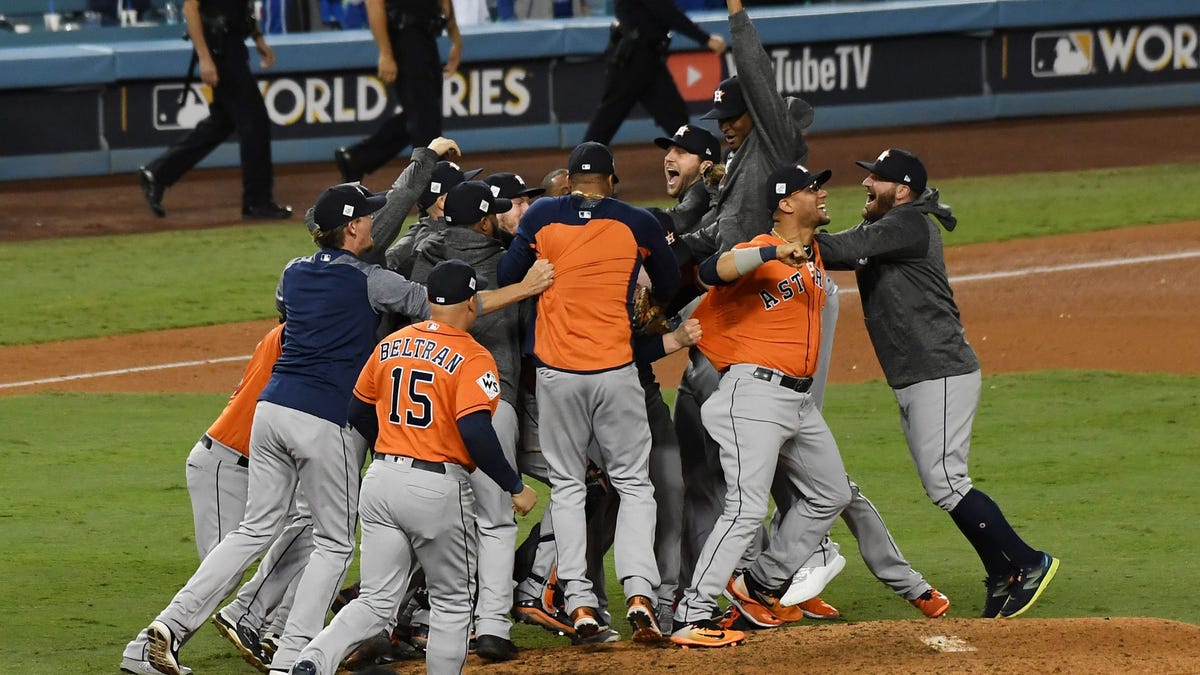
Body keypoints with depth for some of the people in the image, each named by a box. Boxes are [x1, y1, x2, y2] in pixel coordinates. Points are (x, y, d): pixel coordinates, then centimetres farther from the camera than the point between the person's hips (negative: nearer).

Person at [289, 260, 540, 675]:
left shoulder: (390, 345, 9)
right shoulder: (472, 359, -10)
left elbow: (358, 413, 18)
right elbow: (475, 432, -20)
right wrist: (514, 487, -10)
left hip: (381, 480, 5)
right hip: (438, 488, -5)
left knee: (376, 602, 6)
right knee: (452, 603, 12)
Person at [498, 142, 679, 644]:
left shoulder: (541, 216, 2)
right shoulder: (637, 223, 2)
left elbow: (506, 278, 3)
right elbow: (668, 287, 14)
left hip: (555, 373, 1)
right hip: (616, 371, -1)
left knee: (566, 485, 10)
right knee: (633, 483, 7)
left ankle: (580, 603, 0)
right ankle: (639, 593, -11)